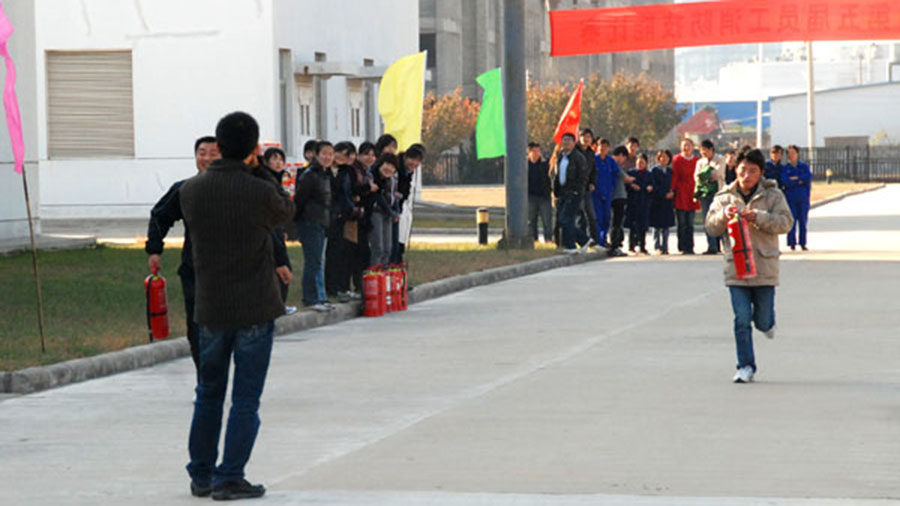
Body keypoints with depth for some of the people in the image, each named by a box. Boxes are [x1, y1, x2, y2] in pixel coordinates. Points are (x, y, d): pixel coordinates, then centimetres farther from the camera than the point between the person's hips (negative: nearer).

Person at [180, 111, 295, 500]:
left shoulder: (191, 190, -5)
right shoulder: (259, 191, -16)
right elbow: (286, 212, 5)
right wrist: (258, 171, 4)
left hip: (210, 308, 4)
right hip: (255, 308, -4)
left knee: (208, 394, 17)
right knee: (246, 400, 4)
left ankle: (201, 475, 22)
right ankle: (229, 478, 3)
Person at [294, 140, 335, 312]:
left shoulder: (324, 175, 16)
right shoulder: (310, 175, -13)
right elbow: (299, 199, -13)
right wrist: (295, 221, -13)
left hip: (322, 223, 9)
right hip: (310, 222, -9)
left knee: (319, 262, 11)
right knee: (313, 261, -8)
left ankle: (320, 298, 15)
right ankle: (312, 299, -4)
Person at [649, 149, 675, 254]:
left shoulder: (670, 171, 13)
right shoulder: (654, 170, 0)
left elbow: (674, 185, 13)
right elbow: (654, 186, -7)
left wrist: (672, 193, -8)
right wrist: (664, 194, -14)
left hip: (668, 202, 4)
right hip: (657, 201, -4)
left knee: (666, 226, 3)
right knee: (657, 226, -2)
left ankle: (665, 248, 5)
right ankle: (657, 247, 2)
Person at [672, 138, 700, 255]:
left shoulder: (696, 161, 8)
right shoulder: (677, 159, 0)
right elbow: (674, 176, -3)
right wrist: (672, 190, -11)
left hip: (691, 195, 3)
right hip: (681, 195, -3)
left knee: (690, 223, 5)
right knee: (682, 223, -3)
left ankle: (689, 247, 8)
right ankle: (683, 248, 0)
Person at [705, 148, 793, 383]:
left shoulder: (772, 195, 1)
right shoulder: (724, 197, 9)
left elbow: (785, 222, -9)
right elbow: (711, 227, 6)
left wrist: (757, 217, -22)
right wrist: (724, 216, -15)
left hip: (764, 266, -1)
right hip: (735, 266, 1)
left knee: (762, 321, 5)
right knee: (741, 320, -4)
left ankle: (767, 322, 43)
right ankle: (746, 366, 6)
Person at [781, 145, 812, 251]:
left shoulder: (804, 166, 11)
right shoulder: (784, 168, 7)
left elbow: (809, 177, -7)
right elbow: (785, 182, -9)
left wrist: (795, 178, -8)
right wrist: (800, 181, -7)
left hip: (803, 198, 1)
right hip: (790, 198, -1)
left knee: (803, 221, 2)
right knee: (791, 221, -6)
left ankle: (803, 243, 7)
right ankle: (792, 243, -1)